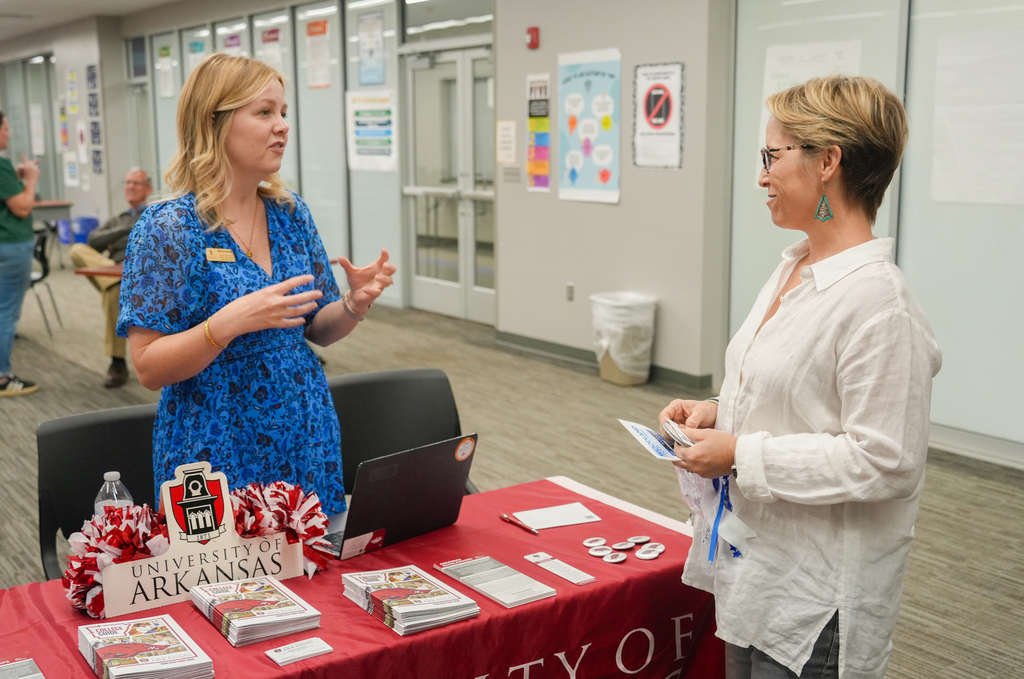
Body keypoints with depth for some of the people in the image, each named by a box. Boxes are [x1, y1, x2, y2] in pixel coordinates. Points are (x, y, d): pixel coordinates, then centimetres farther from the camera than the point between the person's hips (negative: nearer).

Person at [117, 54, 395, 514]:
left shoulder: (291, 214, 4)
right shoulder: (168, 228, -13)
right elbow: (148, 368, -15)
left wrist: (356, 303, -10)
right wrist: (228, 324, -29)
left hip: (308, 444, 6)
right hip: (219, 455, -5)